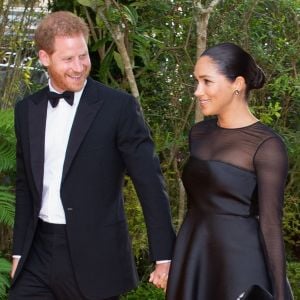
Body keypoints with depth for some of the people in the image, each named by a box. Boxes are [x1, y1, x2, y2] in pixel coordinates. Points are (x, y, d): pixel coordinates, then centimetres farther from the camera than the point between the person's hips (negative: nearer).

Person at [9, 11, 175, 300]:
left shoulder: (119, 107, -7)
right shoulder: (27, 110, 8)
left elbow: (149, 182, -8)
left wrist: (164, 256, -11)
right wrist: (19, 251, 13)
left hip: (95, 257, -4)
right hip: (38, 252, 4)